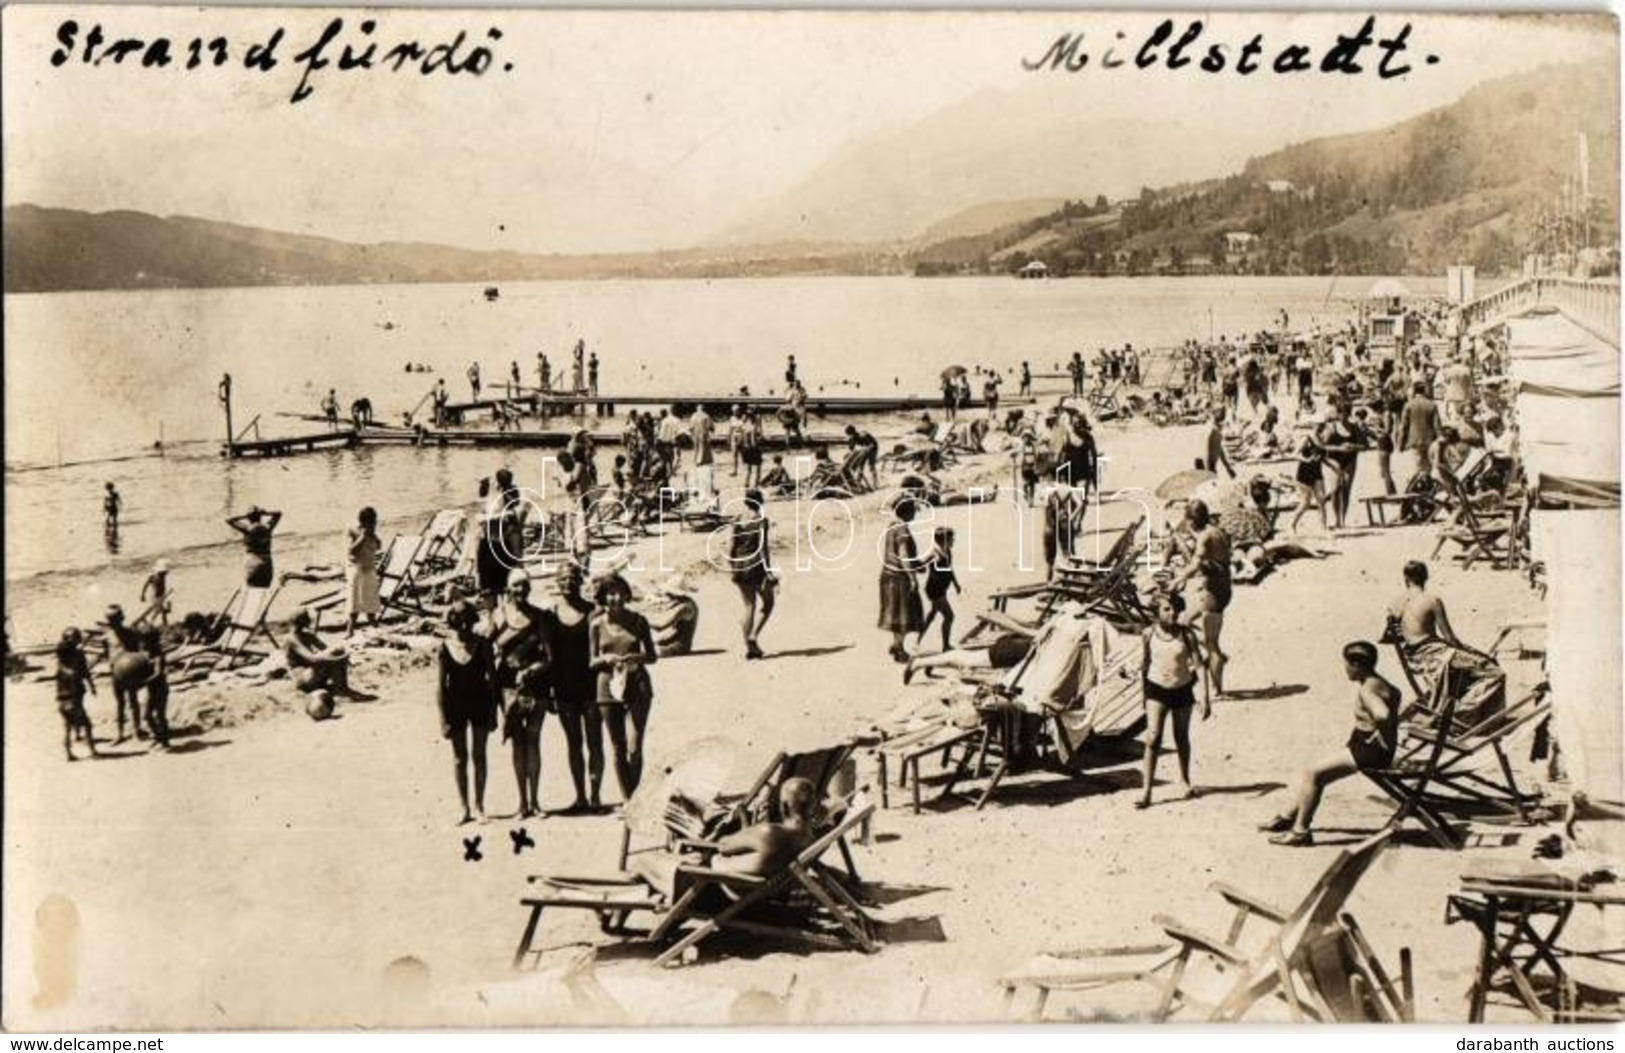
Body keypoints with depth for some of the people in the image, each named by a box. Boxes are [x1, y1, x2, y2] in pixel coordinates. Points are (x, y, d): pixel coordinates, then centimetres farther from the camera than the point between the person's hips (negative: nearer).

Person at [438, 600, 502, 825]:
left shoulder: (482, 645, -7)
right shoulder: (445, 647, -7)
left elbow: (493, 679, -2)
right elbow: (441, 685, -4)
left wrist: (493, 712, -5)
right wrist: (443, 720, -6)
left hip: (480, 703, 0)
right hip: (455, 705, 0)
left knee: (478, 757, 6)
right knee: (460, 759, 8)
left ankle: (478, 806, 17)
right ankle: (465, 809, 16)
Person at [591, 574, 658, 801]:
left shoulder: (638, 621, 3)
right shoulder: (597, 624, 3)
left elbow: (652, 656, 8)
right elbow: (592, 661, 7)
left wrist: (635, 658, -11)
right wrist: (606, 658, -13)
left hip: (637, 687, -1)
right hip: (609, 688, 1)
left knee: (634, 747, -11)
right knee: (618, 749, 4)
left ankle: (634, 798, 1)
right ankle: (627, 800, 12)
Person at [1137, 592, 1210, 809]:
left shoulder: (1187, 634, -11)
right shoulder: (1149, 634, -7)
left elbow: (1199, 665, -11)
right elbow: (1143, 665, 5)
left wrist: (1205, 698, -17)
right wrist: (1143, 695, 11)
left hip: (1182, 690, 1)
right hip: (1157, 688, -1)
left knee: (1182, 738, 15)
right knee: (1153, 738, -12)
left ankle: (1184, 781, 37)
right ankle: (1146, 791, -12)